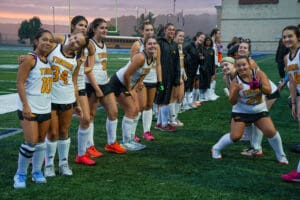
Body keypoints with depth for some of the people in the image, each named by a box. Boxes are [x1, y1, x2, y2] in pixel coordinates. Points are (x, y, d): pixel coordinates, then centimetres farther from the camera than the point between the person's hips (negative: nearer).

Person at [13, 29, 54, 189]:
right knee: (31, 143, -8)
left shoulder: (49, 60, 9)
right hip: (29, 109, -7)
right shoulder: (29, 59, -12)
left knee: (41, 142, 12)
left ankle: (37, 172, 25)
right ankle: (20, 174, 10)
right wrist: (25, 105, -19)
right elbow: (19, 83, -15)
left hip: (45, 109, 7)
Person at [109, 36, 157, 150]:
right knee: (130, 110, -9)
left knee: (136, 110, 7)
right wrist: (128, 91, -15)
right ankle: (126, 143, -1)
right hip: (118, 83, -9)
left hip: (130, 84, 9)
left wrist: (134, 89, 1)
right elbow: (126, 75, -27)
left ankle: (131, 140, 18)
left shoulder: (153, 59, -2)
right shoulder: (141, 57, -29)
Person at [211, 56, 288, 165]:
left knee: (271, 131, -12)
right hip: (241, 112, -1)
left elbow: (268, 91, -19)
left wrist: (260, 86, -40)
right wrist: (236, 90, -36)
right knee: (235, 136, -7)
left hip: (260, 110, 1)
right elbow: (232, 102, -17)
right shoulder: (235, 81, -14)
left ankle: (281, 156, 12)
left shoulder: (259, 74, -13)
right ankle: (216, 149, 20)